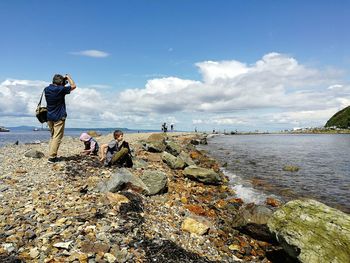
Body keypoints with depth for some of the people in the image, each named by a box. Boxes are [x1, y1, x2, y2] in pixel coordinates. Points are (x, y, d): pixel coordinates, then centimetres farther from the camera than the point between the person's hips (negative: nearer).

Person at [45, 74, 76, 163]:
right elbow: (73, 86, -4)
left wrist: (63, 85, 15)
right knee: (57, 137, -3)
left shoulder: (47, 89, 5)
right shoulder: (61, 89, -14)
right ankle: (52, 157, -6)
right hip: (58, 118, -7)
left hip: (49, 117, 7)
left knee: (53, 136, 18)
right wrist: (68, 77, 8)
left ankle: (51, 155, 20)